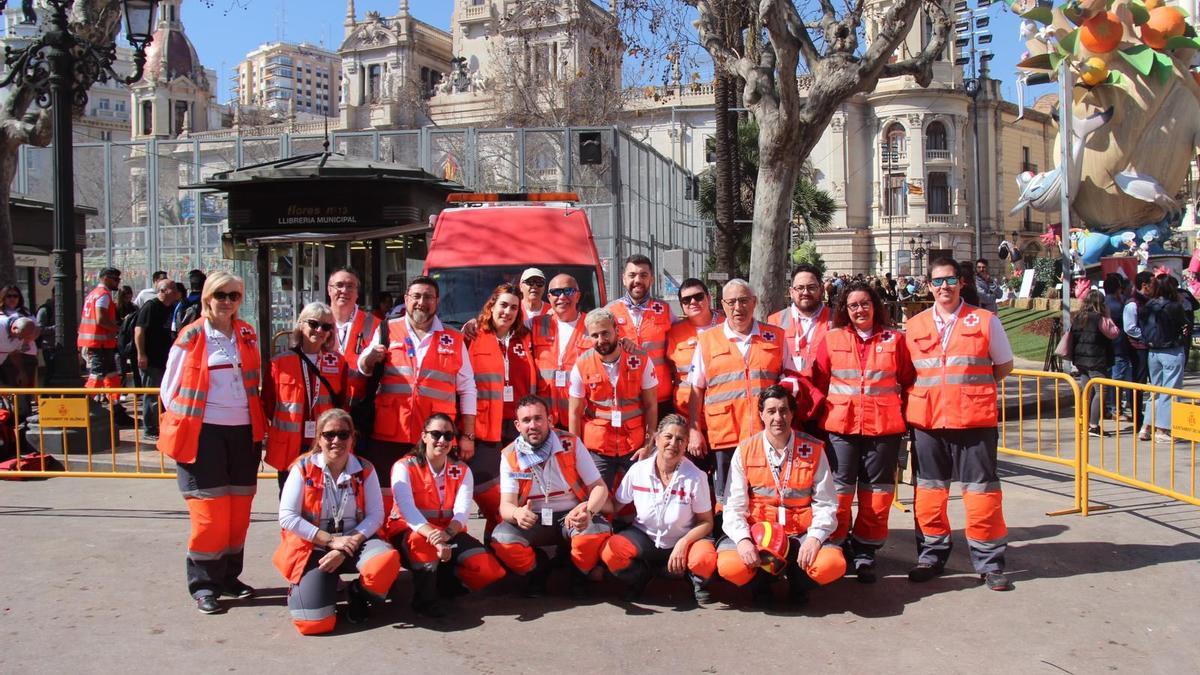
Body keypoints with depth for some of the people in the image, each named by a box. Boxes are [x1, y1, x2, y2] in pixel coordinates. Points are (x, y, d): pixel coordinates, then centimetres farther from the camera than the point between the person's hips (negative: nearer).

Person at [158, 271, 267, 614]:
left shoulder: (247, 336, 9)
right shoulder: (190, 338, -4)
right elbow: (170, 388, 1)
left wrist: (258, 424, 10)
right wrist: (182, 423, -4)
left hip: (243, 432, 4)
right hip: (203, 433, -4)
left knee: (239, 508, 9)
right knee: (209, 509, -3)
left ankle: (229, 575, 22)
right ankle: (203, 583, 9)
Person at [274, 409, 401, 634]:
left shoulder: (365, 470, 0)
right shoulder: (303, 468, -4)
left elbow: (376, 515, -4)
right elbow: (287, 517, -10)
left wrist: (351, 543, -20)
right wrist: (331, 540, -15)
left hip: (354, 542, 2)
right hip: (313, 547, -2)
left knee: (387, 560, -33)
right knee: (314, 623, -20)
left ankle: (358, 593, 3)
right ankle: (302, 588, 17)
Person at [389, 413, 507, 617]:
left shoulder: (462, 471, 3)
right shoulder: (404, 467, -9)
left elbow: (462, 511, -14)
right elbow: (408, 510, -25)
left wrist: (447, 533, -38)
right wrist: (434, 536, -43)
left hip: (450, 533, 4)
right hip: (409, 533, -4)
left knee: (488, 569, -19)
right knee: (422, 540, -40)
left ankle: (443, 575, 9)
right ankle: (425, 598, -17)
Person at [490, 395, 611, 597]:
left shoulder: (571, 444, -8)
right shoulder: (510, 456, -6)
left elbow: (599, 487, -7)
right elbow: (506, 504, -12)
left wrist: (588, 511, -31)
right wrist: (517, 513, -39)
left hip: (571, 517, -1)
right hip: (532, 522, 1)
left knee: (598, 531, -33)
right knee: (501, 539, -29)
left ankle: (577, 572, 2)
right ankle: (537, 570, 5)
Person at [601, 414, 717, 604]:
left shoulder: (695, 477, -14)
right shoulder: (638, 470, -9)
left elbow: (706, 522, -8)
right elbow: (615, 505, 2)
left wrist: (684, 543, -26)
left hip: (685, 539, -2)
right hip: (645, 537, 2)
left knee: (705, 559, -35)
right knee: (609, 552, -27)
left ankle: (697, 581, 5)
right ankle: (642, 576, 8)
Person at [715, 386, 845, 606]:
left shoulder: (813, 450, 1)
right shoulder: (745, 450, 1)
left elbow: (826, 505, -1)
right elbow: (734, 506, -2)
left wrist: (814, 538, -18)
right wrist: (742, 539, -20)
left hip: (801, 534, 0)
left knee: (832, 565, -29)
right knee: (730, 566, -29)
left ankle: (798, 581, 9)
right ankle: (762, 578, 9)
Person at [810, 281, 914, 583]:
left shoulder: (894, 339, 7)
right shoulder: (832, 339, 6)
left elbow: (908, 380, 10)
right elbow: (818, 383, 7)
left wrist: (906, 414, 4)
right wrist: (823, 414, 1)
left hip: (884, 426, 1)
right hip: (841, 425, 0)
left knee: (877, 491, 5)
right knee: (839, 488, 0)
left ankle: (865, 553, 17)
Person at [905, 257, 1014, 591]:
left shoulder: (984, 320, 2)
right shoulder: (915, 325, 9)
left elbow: (1004, 367, 9)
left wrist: (971, 385, -1)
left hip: (974, 418, -2)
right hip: (927, 419, 3)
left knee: (980, 489, 1)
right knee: (929, 488, 10)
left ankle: (989, 562, 13)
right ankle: (931, 556, 23)